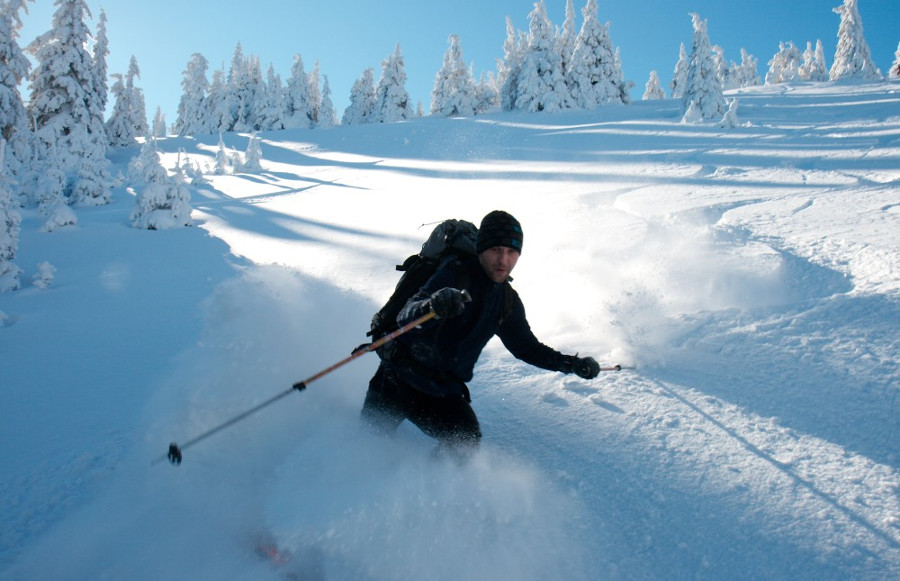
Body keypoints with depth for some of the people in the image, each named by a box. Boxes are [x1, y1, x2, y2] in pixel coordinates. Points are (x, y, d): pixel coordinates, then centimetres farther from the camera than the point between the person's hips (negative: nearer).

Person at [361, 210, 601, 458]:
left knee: (466, 441, -17)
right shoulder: (455, 273, -18)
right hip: (400, 379, -4)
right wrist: (433, 306, -54)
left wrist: (572, 364, 5)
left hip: (444, 392, 4)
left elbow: (526, 347, 16)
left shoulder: (508, 301, 2)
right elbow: (405, 316, -31)